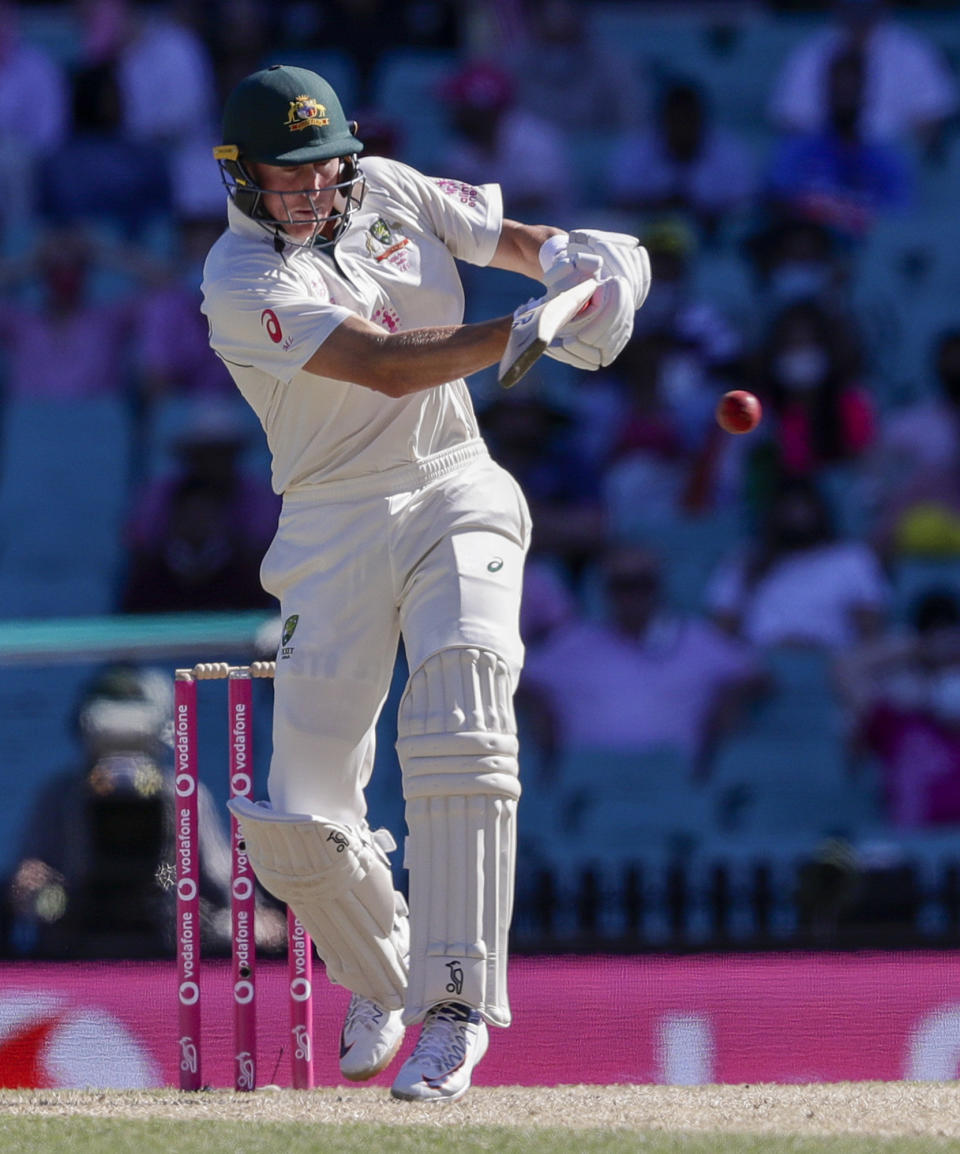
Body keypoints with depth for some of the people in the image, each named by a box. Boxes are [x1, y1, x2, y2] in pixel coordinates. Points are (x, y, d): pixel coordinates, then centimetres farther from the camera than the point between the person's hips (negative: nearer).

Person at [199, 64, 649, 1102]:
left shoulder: (387, 192, 6)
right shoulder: (243, 280, -12)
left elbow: (503, 236, 18)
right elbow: (387, 365, -24)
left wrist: (561, 255, -7)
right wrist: (535, 330, -33)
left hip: (456, 496, 2)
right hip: (335, 529, -2)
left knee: (459, 727, -25)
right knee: (296, 822, -4)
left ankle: (453, 1005, -26)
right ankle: (379, 976, 28)